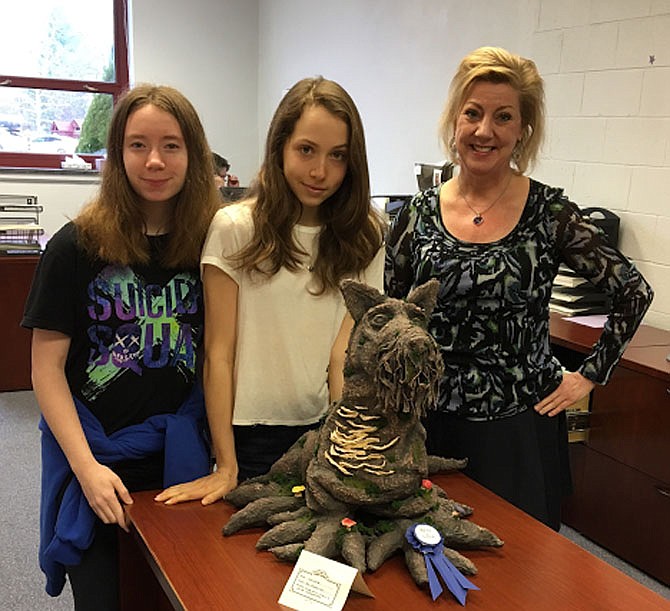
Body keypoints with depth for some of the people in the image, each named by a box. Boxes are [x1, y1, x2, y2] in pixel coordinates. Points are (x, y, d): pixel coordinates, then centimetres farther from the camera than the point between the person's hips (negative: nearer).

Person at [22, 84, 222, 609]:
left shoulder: (210, 242, -2)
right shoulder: (76, 246, -10)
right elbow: (47, 368, -8)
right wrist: (87, 467, -15)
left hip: (181, 456, 2)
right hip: (95, 455, -2)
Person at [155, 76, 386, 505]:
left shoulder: (365, 237, 1)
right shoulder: (235, 229, -9)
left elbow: (345, 351, -7)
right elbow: (219, 354, -8)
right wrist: (225, 467, -11)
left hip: (325, 427, 3)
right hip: (251, 433, -2)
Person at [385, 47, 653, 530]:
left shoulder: (549, 213, -8)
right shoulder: (418, 215, -1)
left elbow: (634, 292, -1)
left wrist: (590, 375, -2)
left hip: (520, 428, -1)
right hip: (431, 424, 2)